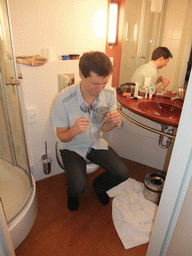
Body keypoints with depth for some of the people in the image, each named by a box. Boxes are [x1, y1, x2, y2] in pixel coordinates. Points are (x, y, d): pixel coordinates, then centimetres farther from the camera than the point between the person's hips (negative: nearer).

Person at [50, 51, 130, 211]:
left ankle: (99, 186, 24)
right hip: (73, 147, -3)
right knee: (79, 187, -23)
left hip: (97, 143, 4)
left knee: (123, 174, -11)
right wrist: (74, 131, -38)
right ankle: (72, 192, 19)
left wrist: (112, 123, -27)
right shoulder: (62, 100, -26)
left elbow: (104, 128, -3)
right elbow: (62, 137, -14)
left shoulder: (110, 93, -14)